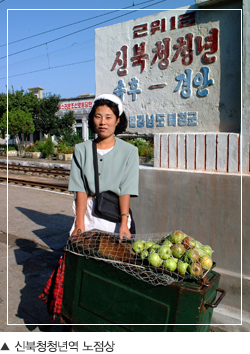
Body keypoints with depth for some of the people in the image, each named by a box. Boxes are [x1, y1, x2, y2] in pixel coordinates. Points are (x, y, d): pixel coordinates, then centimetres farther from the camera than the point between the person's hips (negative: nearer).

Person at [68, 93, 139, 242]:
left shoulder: (129, 151, -2)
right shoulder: (81, 150, 3)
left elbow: (126, 191, -8)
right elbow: (80, 190, -2)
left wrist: (124, 225, -17)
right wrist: (79, 225, -10)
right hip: (88, 214, 2)